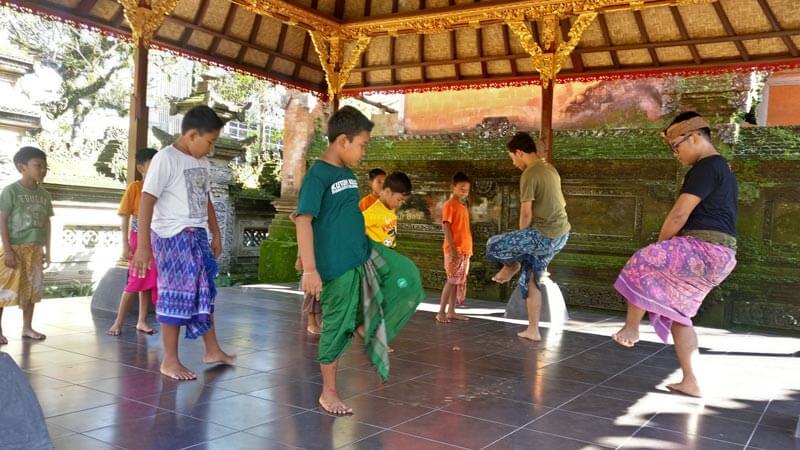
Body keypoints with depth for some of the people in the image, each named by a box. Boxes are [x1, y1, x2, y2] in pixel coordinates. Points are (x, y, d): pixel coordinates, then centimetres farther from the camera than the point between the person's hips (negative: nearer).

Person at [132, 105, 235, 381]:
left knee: (204, 291, 14)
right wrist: (143, 245, -22)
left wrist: (216, 234, 22)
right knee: (177, 295, -1)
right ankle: (170, 361, 11)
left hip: (198, 235, 8)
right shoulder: (166, 159, -13)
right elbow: (147, 201, -17)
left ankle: (212, 350, 28)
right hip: (173, 236, -7)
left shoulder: (202, 163, 10)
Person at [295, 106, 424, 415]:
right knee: (337, 327, 3)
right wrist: (310, 269, -26)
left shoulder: (348, 174, 11)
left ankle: (370, 327, 13)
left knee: (409, 277, -2)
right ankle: (329, 392, 19)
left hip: (366, 253, 8)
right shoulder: (317, 175, -15)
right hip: (337, 266, -8)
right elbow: (303, 221, -20)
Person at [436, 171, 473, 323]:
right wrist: (452, 248, -20)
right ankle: (441, 312, -1)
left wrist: (468, 249, 14)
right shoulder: (449, 205, -9)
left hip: (465, 251, 8)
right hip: (454, 250, -8)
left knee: (459, 282, 9)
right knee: (452, 281, -7)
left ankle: (451, 312, 15)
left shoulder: (463, 207, 16)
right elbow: (446, 227, -14)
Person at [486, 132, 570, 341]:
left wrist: (521, 240, 2)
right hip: (561, 234, 10)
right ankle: (533, 330, 21)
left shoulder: (529, 174, -15)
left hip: (545, 236, -10)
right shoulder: (549, 168, 15)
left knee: (493, 246, -5)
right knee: (530, 280, 17)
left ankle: (511, 266, 24)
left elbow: (526, 213, -17)